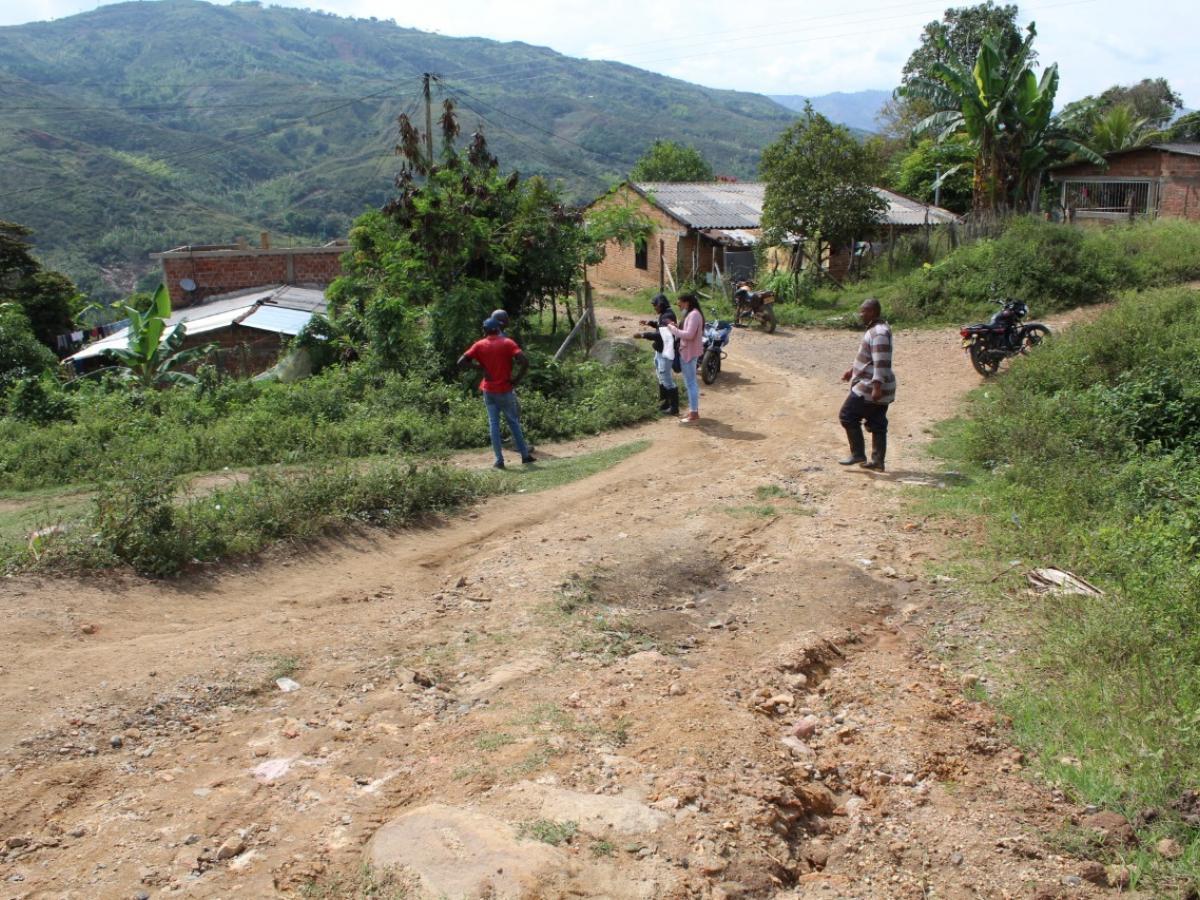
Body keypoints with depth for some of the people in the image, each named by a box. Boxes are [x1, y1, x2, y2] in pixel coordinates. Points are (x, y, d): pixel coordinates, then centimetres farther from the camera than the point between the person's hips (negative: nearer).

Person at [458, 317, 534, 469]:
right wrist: (517, 379, -7)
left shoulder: (479, 345, 0)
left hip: (489, 390, 1)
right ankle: (525, 455, 15)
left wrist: (479, 367, -2)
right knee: (513, 422, 12)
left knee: (494, 424, 7)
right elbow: (524, 362, -17)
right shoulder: (508, 343, -4)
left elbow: (461, 362, -7)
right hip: (505, 390, -1)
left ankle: (499, 460, 3)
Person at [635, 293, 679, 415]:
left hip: (665, 352, -11)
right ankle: (664, 404, 31)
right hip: (660, 351, 11)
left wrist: (644, 335, -27)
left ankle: (674, 408, 0)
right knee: (662, 377, 19)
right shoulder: (664, 314, 10)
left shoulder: (668, 316, -21)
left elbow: (661, 335, -29)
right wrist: (651, 322, 11)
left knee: (666, 379, -6)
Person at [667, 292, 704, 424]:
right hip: (687, 352, 11)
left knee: (691, 383, -7)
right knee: (690, 383, 16)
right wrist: (676, 327, 4)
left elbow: (689, 334, -26)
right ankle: (693, 410, 23)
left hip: (689, 353, -11)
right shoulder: (691, 314, 15)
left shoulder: (694, 315, -18)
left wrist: (672, 328, -19)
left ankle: (694, 414, -4)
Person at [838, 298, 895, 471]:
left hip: (870, 388, -10)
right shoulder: (875, 329, 14)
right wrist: (852, 370, 29)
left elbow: (881, 363, -26)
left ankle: (858, 454, 3)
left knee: (847, 415, -2)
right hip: (878, 388, 10)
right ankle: (878, 461, 17)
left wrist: (876, 386, -29)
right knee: (877, 424, 12)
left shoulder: (879, 333, -19)